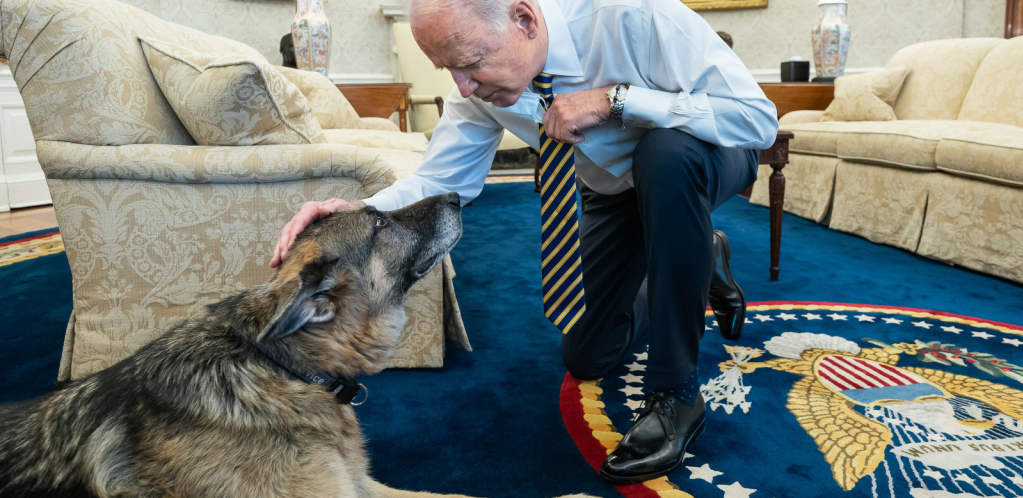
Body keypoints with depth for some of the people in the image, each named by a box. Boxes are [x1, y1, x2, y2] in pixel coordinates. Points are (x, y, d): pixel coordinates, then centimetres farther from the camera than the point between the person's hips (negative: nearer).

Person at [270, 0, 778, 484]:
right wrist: (359, 211, -37)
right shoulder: (481, 85, -22)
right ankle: (702, 260, 32)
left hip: (690, 163, -4)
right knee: (585, 358, 7)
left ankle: (677, 395, -26)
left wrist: (615, 98, -42)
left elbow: (759, 119, -36)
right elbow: (440, 181, -16)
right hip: (613, 190, 5)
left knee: (665, 151, -42)